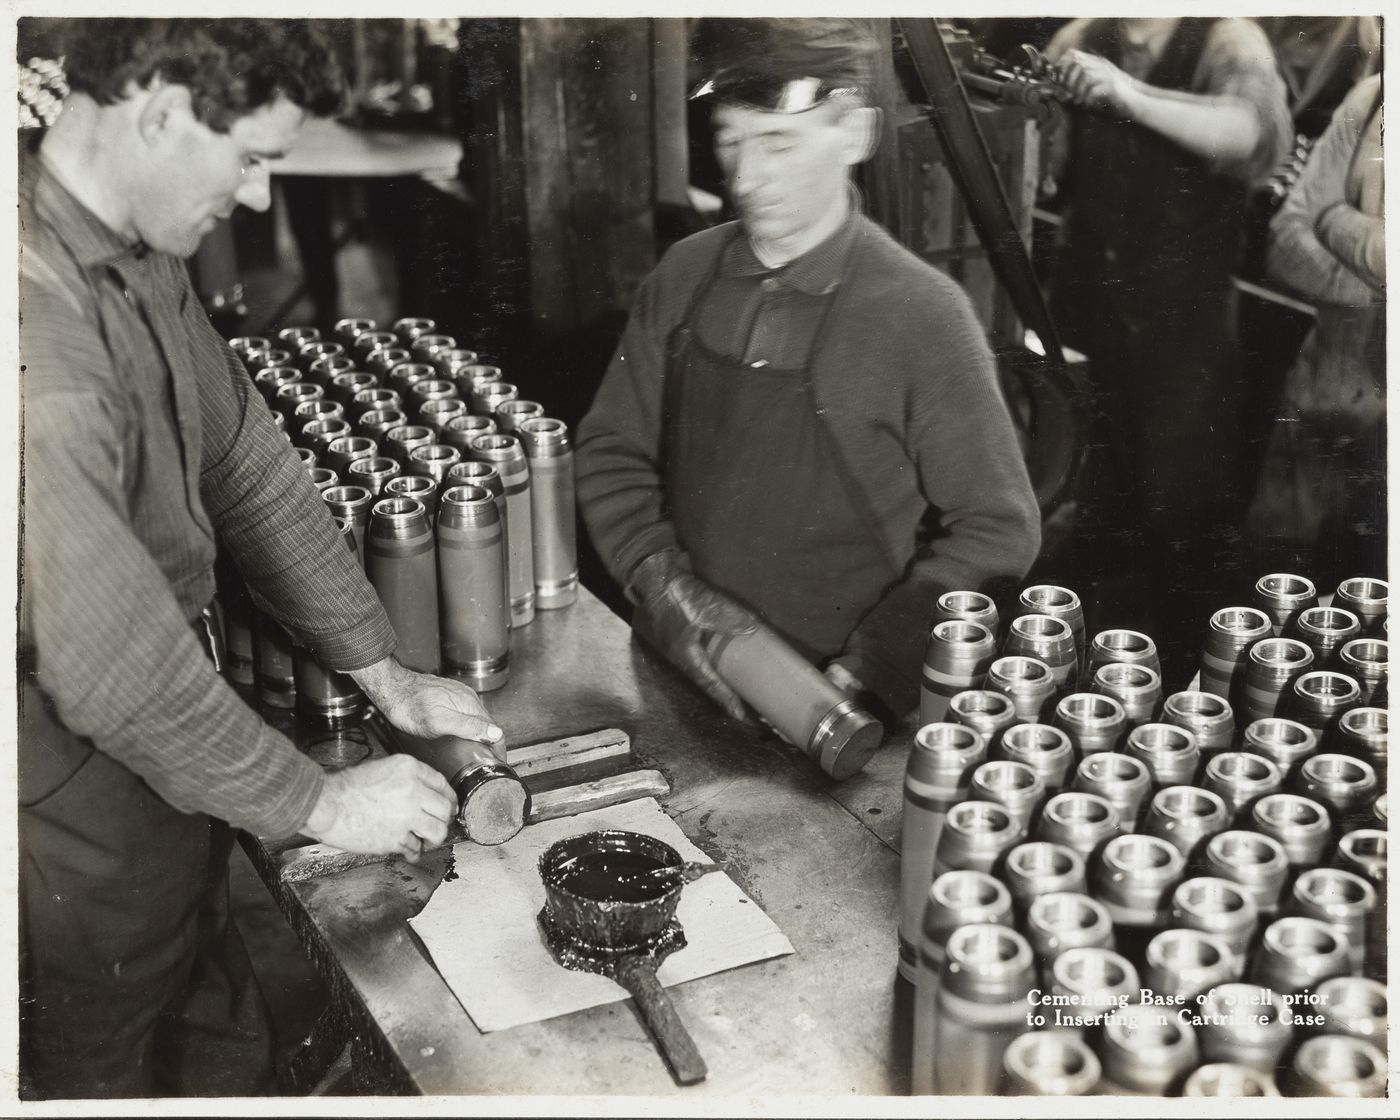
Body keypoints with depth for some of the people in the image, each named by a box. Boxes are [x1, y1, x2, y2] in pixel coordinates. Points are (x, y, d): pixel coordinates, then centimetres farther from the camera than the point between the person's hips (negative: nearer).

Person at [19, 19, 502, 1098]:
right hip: (76, 798, -8)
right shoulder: (41, 325, -32)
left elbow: (253, 471, 8)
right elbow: (113, 666, -29)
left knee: (228, 1048, 24)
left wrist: (388, 674, 8)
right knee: (112, 1074, 16)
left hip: (163, 756, 8)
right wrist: (322, 803, -17)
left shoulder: (143, 265, 0)